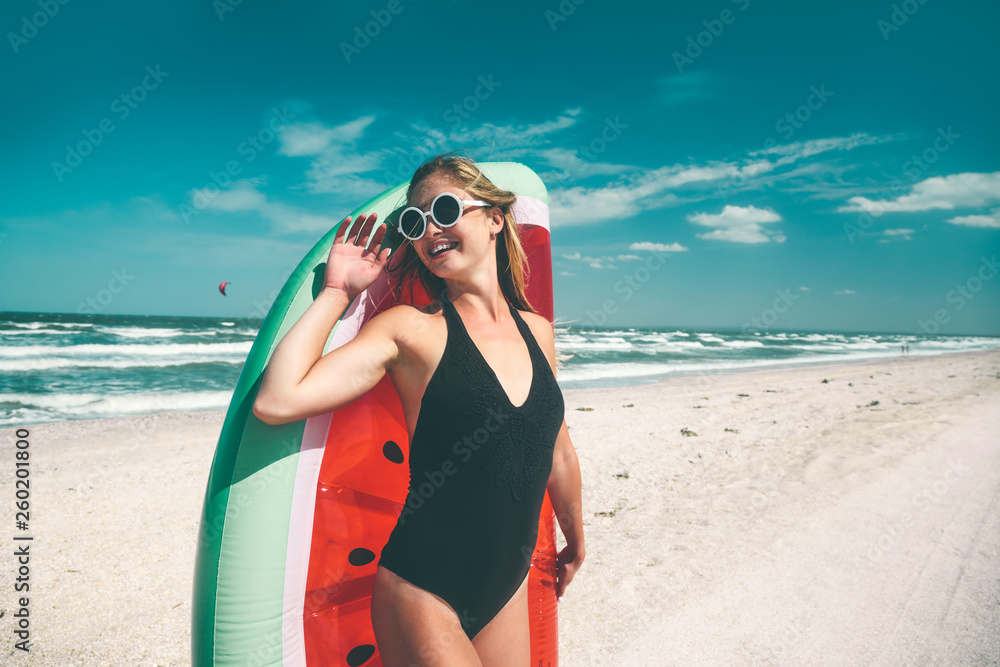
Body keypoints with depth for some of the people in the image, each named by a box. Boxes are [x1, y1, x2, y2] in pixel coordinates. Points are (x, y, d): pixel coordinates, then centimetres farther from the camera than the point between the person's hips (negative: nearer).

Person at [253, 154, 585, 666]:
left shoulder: (537, 331, 2)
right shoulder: (412, 328, -12)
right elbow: (276, 401, -24)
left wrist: (575, 544, 27)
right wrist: (337, 292, -15)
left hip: (509, 591, 5)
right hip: (422, 594, -4)